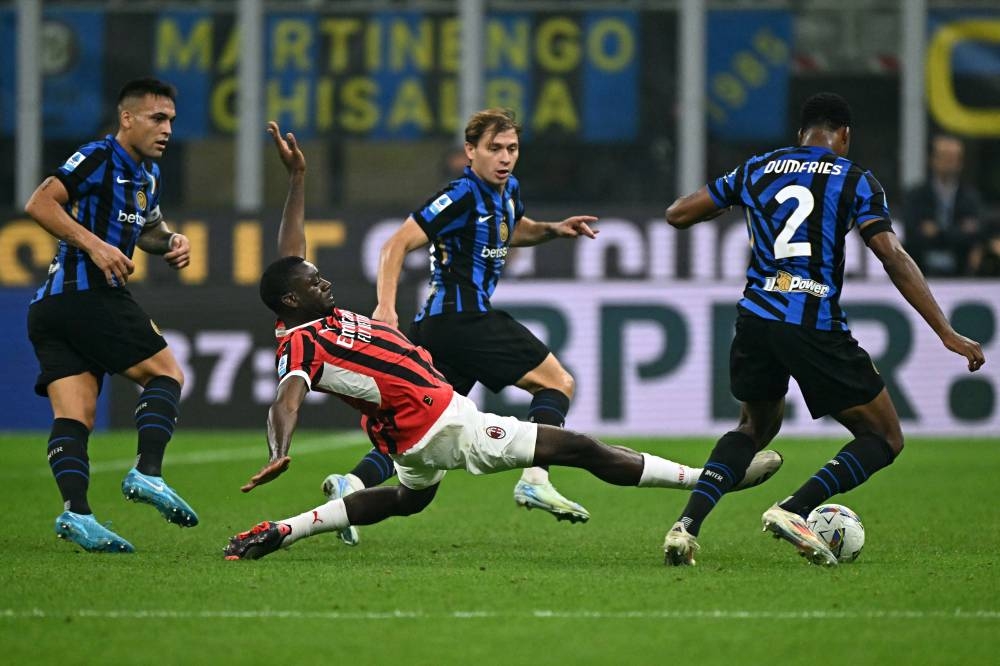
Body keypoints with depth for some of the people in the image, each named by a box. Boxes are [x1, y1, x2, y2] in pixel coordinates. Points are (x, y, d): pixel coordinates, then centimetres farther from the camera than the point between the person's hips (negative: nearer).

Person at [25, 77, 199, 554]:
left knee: (72, 417, -6)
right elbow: (39, 204, -16)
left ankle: (75, 510, -18)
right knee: (166, 373, -4)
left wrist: (172, 241, 19)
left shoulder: (147, 175, 22)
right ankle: (147, 472, -17)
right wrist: (93, 243, -23)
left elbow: (146, 227, 41)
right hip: (87, 295, -9)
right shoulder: (99, 157, -6)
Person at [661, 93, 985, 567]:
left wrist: (729, 204, 36)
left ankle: (687, 524, 7)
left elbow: (678, 215, 16)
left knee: (755, 426, 28)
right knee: (884, 439, 8)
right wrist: (947, 334, -11)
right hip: (817, 327, -5)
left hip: (756, 317, 5)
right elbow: (893, 258, -9)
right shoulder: (856, 182, 2)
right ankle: (794, 510, -14)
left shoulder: (756, 170, 13)